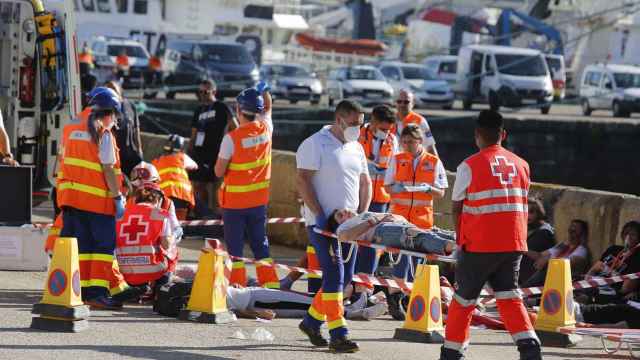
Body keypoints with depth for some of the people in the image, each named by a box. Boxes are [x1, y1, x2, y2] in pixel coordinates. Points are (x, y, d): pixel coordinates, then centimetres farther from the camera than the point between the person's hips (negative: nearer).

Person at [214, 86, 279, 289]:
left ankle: (238, 285, 4)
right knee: (261, 244, 14)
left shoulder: (232, 138, -19)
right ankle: (270, 283, 13)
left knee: (234, 246, 4)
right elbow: (268, 110, 20)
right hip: (259, 199, 5)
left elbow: (219, 171, -14)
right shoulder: (266, 129, -5)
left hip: (234, 201, -5)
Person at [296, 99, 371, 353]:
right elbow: (302, 181, -13)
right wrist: (319, 215, -19)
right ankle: (338, 335, -16)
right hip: (322, 223, -8)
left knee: (344, 277, 9)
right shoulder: (315, 144, -8)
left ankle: (312, 321, 24)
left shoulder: (356, 148, 15)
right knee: (334, 275, -14)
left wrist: (361, 214, 6)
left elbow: (365, 183, 20)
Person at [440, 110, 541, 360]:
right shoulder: (521, 165, 7)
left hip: (480, 245, -3)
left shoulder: (470, 166, -7)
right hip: (514, 244, 4)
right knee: (508, 295, 9)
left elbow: (457, 208, -2)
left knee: (464, 298, 10)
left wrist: (460, 240, 12)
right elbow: (522, 205, 10)